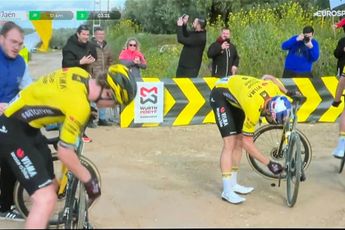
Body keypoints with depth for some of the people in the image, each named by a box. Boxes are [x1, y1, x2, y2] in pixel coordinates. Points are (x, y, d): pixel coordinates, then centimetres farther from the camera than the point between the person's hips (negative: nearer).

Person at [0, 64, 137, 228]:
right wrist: (89, 180, -9)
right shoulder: (79, 105, -28)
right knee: (46, 199, -18)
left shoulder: (79, 73, -4)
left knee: (51, 188, 15)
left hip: (27, 127, 10)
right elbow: (65, 153, -22)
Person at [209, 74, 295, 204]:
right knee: (230, 142, -17)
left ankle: (233, 184, 17)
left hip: (235, 91, 8)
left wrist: (289, 93, 2)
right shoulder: (254, 108, -37)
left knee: (238, 140, 7)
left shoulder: (275, 90, -23)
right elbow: (247, 143, -26)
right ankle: (227, 191, -13)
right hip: (220, 95, -8)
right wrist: (269, 163, -24)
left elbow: (267, 77, 5)